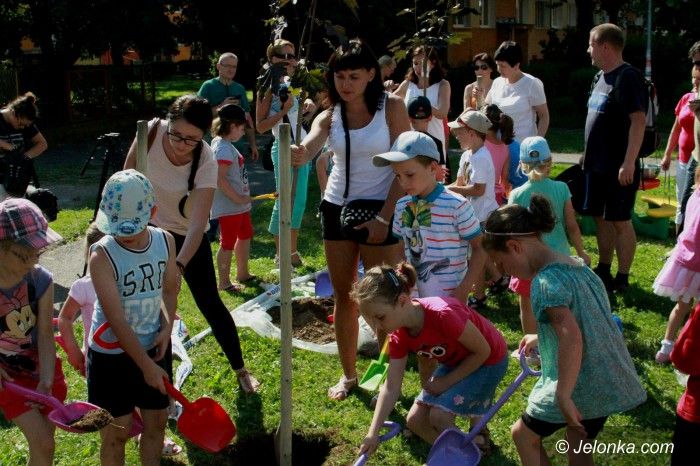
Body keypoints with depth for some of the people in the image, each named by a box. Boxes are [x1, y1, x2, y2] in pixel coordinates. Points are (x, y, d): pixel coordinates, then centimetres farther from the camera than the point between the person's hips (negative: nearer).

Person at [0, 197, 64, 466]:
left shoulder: (41, 280, -17)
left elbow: (45, 335, -13)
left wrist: (45, 383, -22)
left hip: (42, 368, 2)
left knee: (44, 444, 11)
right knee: (42, 444, -7)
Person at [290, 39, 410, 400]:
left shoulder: (391, 107, -8)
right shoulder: (330, 117, 0)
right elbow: (306, 149, -20)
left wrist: (384, 218, -16)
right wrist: (295, 156, -45)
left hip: (380, 210, -4)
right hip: (337, 207, 4)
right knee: (342, 295, 11)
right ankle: (348, 374, 26)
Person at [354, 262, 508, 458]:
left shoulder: (443, 314, -37)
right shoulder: (399, 336, -15)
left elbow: (483, 351, -23)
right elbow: (391, 387, -11)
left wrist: (445, 382, -18)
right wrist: (373, 433, -19)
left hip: (489, 361, -7)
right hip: (455, 361, 7)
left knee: (439, 415, -20)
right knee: (415, 420, -1)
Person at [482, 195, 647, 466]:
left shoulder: (546, 280, -21)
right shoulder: (575, 266, 7)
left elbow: (572, 337, -34)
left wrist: (563, 396, -30)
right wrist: (542, 337, 26)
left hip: (579, 385, -8)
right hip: (609, 381, 8)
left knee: (523, 434, 15)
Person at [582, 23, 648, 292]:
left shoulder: (627, 77, -14)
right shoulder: (600, 77, 13)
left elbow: (638, 121, -20)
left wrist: (629, 163, -24)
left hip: (618, 167, -9)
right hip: (597, 164, 9)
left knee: (620, 221, -1)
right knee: (601, 217, 15)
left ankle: (622, 279, 8)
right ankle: (603, 271, 26)